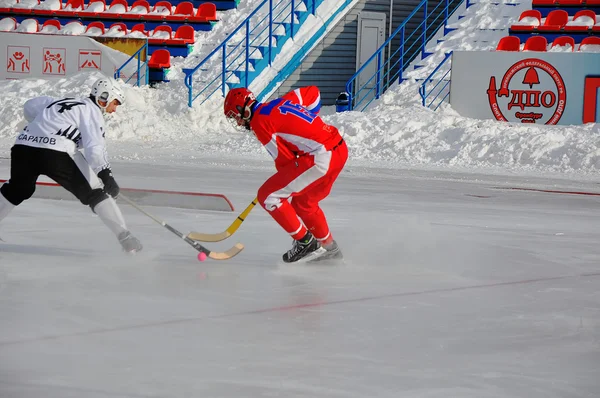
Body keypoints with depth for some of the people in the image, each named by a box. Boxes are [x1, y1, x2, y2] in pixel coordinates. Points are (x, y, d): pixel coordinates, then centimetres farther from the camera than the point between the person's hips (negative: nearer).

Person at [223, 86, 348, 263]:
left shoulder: (259, 121, -7)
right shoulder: (280, 102, 16)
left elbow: (284, 159, -6)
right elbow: (313, 92, 30)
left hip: (321, 158, -9)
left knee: (268, 195, -3)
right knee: (302, 202, 28)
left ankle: (305, 243, 2)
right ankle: (330, 247, 40)